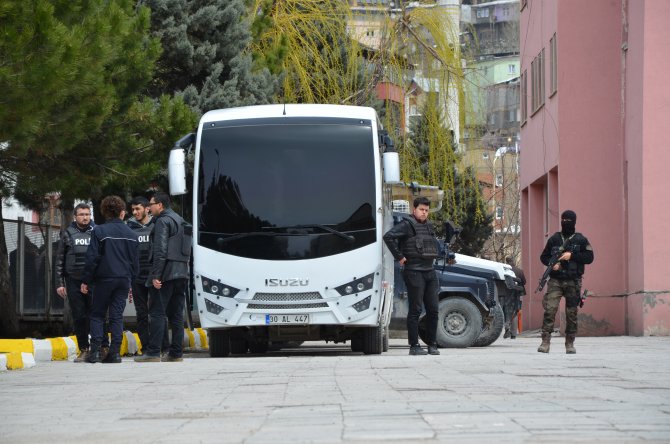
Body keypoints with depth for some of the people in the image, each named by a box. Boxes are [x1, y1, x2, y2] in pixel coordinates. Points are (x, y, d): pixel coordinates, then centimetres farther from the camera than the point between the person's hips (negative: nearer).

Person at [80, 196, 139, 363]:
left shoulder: (99, 231, -7)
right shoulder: (131, 234, 5)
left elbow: (92, 258, -9)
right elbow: (135, 261, 10)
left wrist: (86, 280, -2)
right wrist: (131, 280, 21)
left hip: (104, 279, -3)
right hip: (124, 280, 3)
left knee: (97, 314, 8)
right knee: (117, 315, 6)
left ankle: (95, 351, -3)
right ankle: (115, 352, -2)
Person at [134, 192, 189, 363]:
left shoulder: (163, 221, -8)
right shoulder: (180, 221, 20)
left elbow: (160, 251, -17)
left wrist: (156, 275, -19)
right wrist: (183, 269, 20)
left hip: (166, 273, -9)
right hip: (181, 273, 9)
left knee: (157, 313, -8)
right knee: (177, 314, 9)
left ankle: (153, 353, -11)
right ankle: (176, 353, 8)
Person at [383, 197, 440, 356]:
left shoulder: (429, 226, 17)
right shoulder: (407, 225, -7)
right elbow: (388, 236, -20)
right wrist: (399, 257, -17)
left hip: (430, 271, 7)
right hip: (414, 272, -7)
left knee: (433, 309, 6)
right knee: (415, 310, -5)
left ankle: (432, 344, 13)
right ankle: (414, 346, -2)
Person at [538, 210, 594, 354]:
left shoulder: (581, 240, 7)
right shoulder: (554, 239, 11)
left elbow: (589, 257, -1)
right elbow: (543, 257, 15)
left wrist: (572, 256, -11)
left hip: (573, 282, 0)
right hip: (555, 281, 0)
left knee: (572, 313, 3)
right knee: (549, 309, -13)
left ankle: (570, 343, 11)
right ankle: (545, 342, -15)